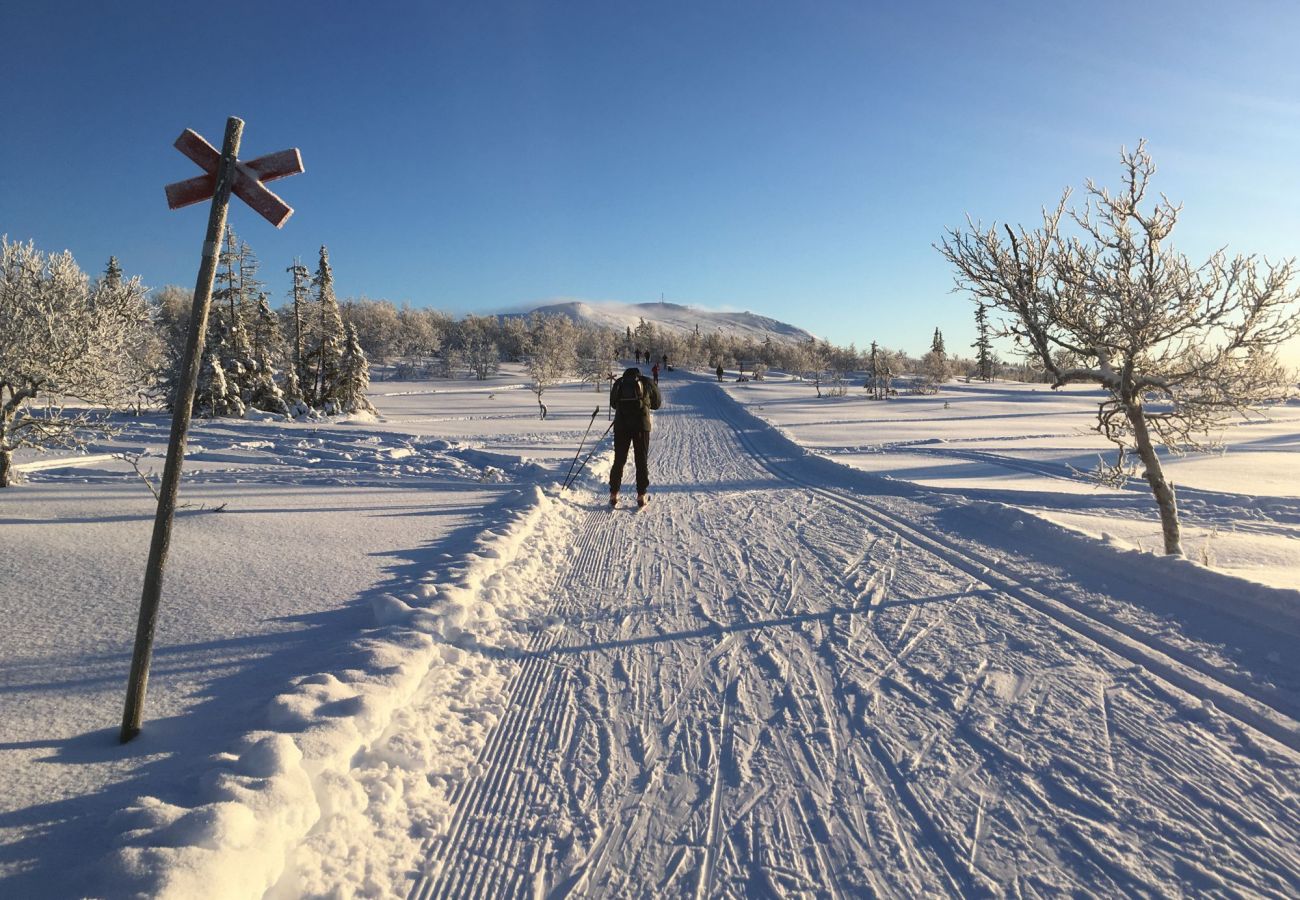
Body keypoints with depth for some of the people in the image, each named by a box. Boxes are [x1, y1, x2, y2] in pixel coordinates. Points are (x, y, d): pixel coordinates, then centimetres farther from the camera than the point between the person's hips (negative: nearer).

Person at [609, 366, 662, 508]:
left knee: (619, 460, 11)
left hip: (621, 425, 2)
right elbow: (657, 404, 15)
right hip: (641, 425, -1)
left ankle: (613, 495, 11)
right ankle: (642, 496, 7)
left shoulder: (619, 383, 11)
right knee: (642, 461, 7)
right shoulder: (647, 382, 7)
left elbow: (613, 404, 18)